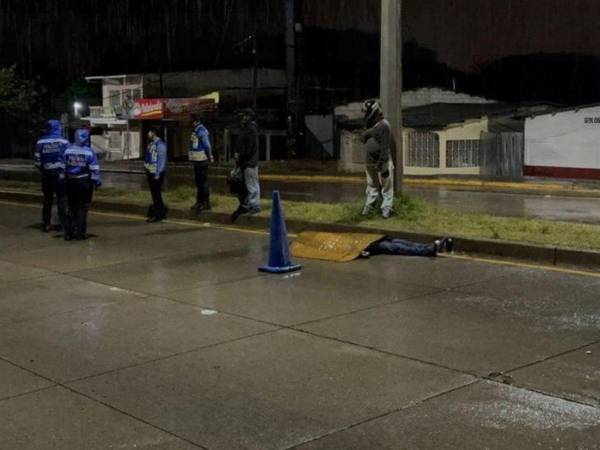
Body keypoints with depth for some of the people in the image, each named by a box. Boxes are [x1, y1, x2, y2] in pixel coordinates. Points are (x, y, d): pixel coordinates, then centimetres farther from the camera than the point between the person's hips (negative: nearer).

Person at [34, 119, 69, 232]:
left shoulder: (41, 142, 1)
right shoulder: (64, 142, -8)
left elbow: (37, 160, 0)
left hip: (47, 175, 3)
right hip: (60, 175, -3)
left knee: (47, 199, 11)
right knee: (62, 199, 3)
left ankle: (46, 224, 13)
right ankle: (64, 223, 0)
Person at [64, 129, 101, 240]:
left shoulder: (68, 150, 2)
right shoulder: (89, 152, -11)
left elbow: (64, 167, 7)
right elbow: (94, 169, -11)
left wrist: (67, 178, 17)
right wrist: (97, 181, -2)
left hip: (71, 182, 4)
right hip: (84, 182, -4)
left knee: (72, 207, 14)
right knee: (83, 208, 5)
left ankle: (68, 233, 14)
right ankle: (80, 233, 5)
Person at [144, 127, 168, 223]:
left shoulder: (160, 144, -15)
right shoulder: (151, 143, 14)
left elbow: (162, 160, -18)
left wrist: (158, 173, -21)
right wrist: (147, 170, 17)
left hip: (156, 173, -9)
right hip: (150, 172, 9)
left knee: (156, 194, -5)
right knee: (154, 193, 13)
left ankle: (157, 215, 1)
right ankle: (162, 212, 22)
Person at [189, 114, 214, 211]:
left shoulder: (201, 131, -16)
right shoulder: (196, 130, 15)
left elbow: (207, 145, -19)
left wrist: (210, 157, -16)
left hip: (201, 160, -10)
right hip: (197, 160, 10)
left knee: (203, 182, -7)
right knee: (199, 182, 16)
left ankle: (206, 203, -3)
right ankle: (200, 202, 25)